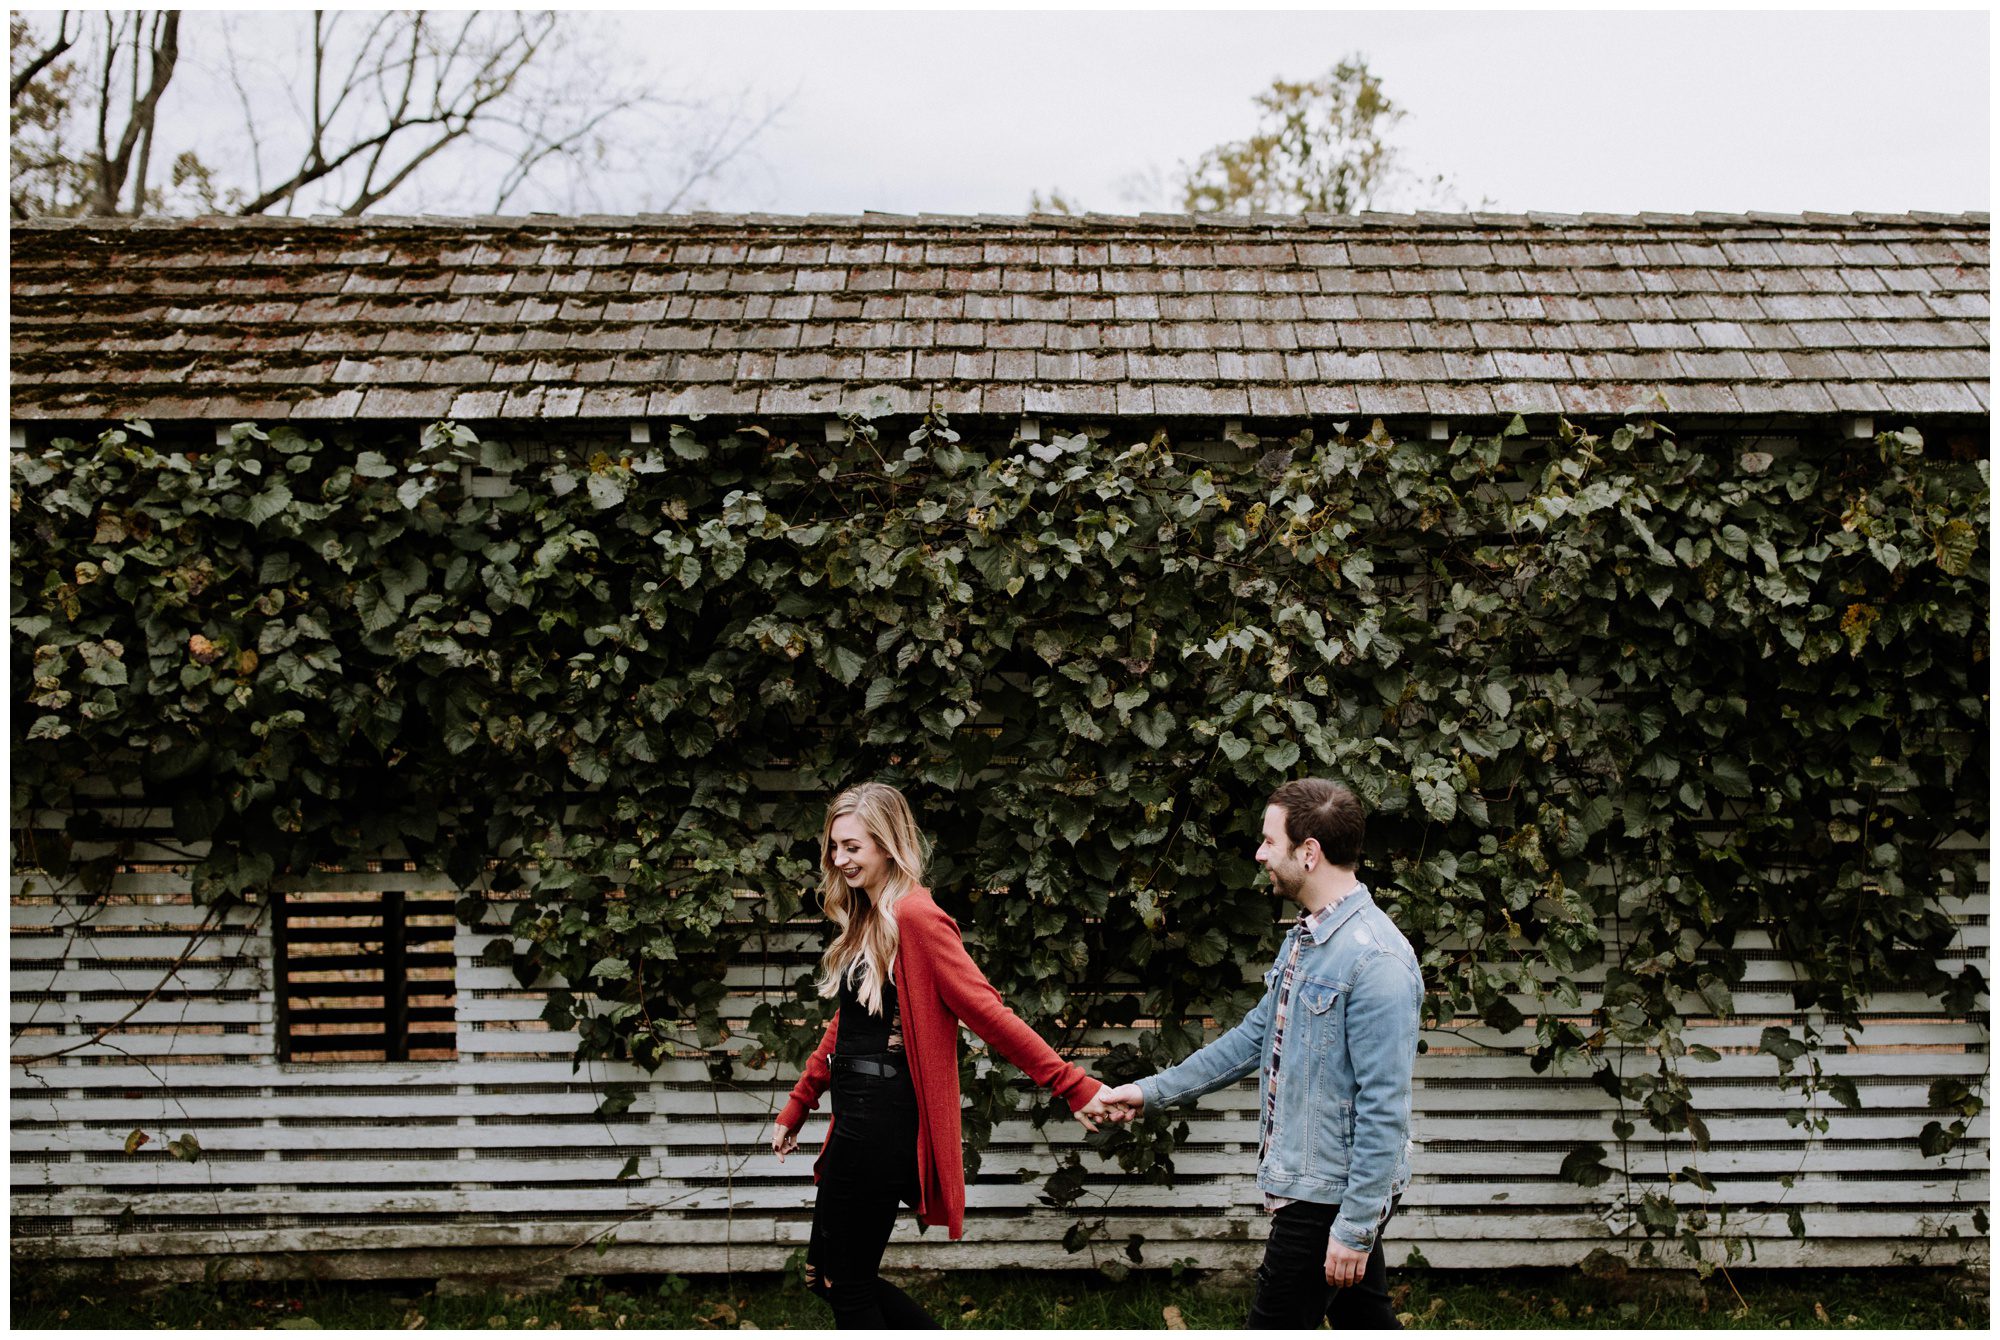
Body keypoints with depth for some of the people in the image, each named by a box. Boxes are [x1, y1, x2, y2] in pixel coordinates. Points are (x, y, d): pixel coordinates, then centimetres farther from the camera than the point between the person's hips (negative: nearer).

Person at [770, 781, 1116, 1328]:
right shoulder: (864, 921, 12)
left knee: (849, 1288, 1)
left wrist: (1073, 1086, -22)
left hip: (883, 1124, -10)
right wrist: (797, 1106, 24)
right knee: (825, 1274, 17)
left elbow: (986, 1011, -19)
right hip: (857, 1119, 10)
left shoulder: (914, 915, -17)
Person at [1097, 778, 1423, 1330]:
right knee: (1366, 1323, 17)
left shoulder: (1376, 960, -23)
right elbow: (1256, 1036, 18)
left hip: (1332, 1196, -9)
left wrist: (1355, 1226, -22)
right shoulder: (1305, 937, 9)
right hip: (1306, 1183, 9)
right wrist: (1153, 1091, 17)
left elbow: (1384, 1109, -23)